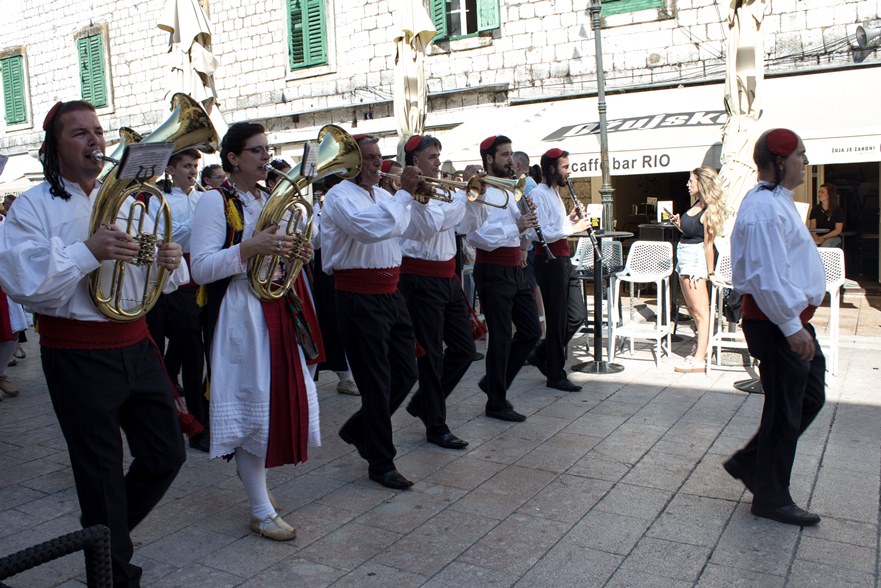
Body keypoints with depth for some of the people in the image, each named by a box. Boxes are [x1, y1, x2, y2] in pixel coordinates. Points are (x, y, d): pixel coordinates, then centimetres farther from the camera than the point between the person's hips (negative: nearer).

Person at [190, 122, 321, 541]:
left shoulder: (271, 199, 15)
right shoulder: (216, 201, -8)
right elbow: (200, 268, -15)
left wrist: (296, 254, 1)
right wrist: (249, 248, -26)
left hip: (279, 311, 7)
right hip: (239, 315, -7)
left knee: (285, 398, 9)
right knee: (253, 408, -3)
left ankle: (252, 469, 34)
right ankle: (261, 511, 9)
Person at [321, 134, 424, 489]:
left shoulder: (382, 194, 14)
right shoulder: (339, 196, -10)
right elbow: (372, 229, -29)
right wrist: (404, 193, -20)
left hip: (391, 295, 8)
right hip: (360, 300, -8)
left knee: (405, 374, 13)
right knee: (377, 382, 0)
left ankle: (358, 430, 35)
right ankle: (381, 464, 16)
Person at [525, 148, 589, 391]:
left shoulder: (555, 192, 19)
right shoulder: (538, 194, -13)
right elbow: (542, 234, -23)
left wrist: (569, 219, 9)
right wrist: (572, 228, -18)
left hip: (562, 260, 10)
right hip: (549, 262, -10)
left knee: (577, 315, 11)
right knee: (557, 318, -1)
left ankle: (541, 353, 25)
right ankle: (556, 375, 11)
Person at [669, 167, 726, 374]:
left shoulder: (708, 211, -15)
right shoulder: (696, 205, 10)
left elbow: (708, 244, -17)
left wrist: (710, 272, -16)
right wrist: (679, 223, 4)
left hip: (695, 257, -10)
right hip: (684, 257, 10)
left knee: (700, 311, -6)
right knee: (693, 309, 18)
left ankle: (699, 360, -4)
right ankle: (699, 347, 31)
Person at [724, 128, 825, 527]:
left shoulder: (776, 201, 15)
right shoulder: (764, 210, -20)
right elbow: (766, 277, -27)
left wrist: (798, 322, 21)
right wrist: (792, 327, -24)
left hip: (792, 319, 11)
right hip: (777, 324, -11)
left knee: (809, 398, 18)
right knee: (784, 411, 2)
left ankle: (750, 464, 28)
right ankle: (771, 498, 19)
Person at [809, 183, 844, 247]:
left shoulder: (838, 210, 0)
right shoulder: (815, 209, 10)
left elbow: (838, 230, -5)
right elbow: (813, 226, 3)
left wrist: (824, 237, -19)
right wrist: (815, 236, -20)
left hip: (833, 237, -3)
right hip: (818, 236, 3)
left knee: (825, 246, -36)